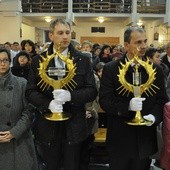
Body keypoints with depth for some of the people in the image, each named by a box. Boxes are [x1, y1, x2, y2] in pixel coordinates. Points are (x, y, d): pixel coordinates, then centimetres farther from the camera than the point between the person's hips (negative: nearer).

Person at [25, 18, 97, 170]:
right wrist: (48, 104, -20)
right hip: (47, 125, 1)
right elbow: (30, 92, 0)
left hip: (73, 125, 0)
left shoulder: (83, 60, 1)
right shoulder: (38, 61, 2)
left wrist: (70, 95, -22)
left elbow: (92, 91, -3)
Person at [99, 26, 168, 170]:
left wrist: (154, 116, -15)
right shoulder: (110, 69, -4)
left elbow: (162, 100, 5)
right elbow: (104, 100, -10)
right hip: (120, 138, -2)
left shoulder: (155, 70, 4)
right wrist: (127, 106, -26)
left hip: (145, 137, 2)